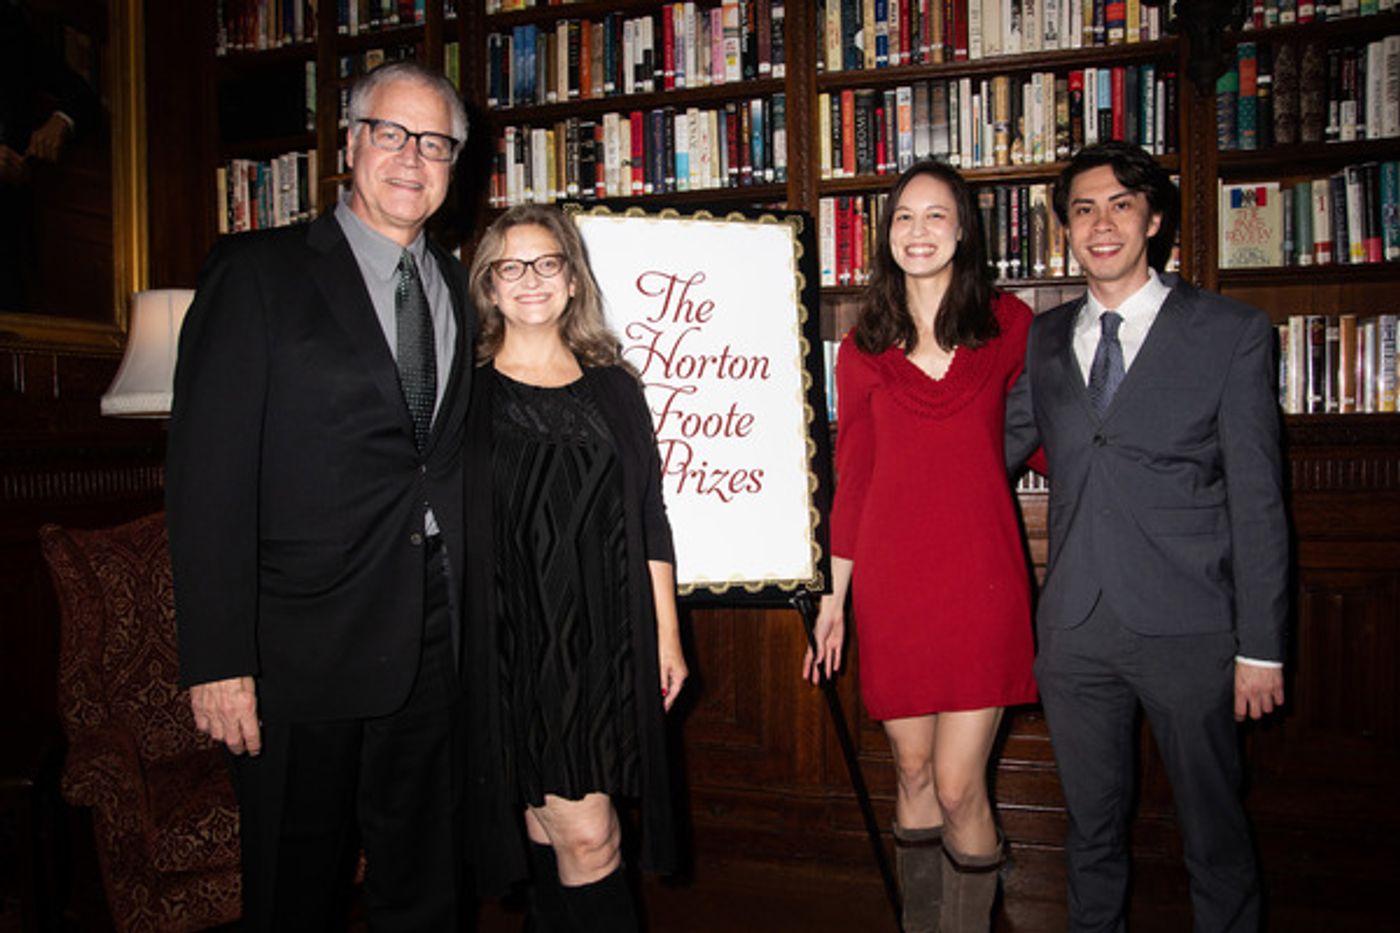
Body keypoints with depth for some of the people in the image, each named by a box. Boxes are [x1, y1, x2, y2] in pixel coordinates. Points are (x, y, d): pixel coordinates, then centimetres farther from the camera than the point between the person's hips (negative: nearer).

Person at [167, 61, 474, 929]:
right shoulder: (258, 272, -4)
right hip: (305, 650, -4)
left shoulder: (462, 289, 11)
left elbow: (460, 460, 10)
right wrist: (217, 660, -14)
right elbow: (210, 472, -9)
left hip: (436, 648, 4)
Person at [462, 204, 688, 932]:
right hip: (510, 642, -3)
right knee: (585, 835, -6)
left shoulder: (613, 388, 11)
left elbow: (649, 523, 11)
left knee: (551, 825, 10)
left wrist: (666, 635, 8)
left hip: (604, 640, 3)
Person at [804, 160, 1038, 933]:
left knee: (959, 787, -3)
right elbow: (852, 478, 9)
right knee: (913, 774, 11)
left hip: (980, 578, -1)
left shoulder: (1009, 325, 4)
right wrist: (832, 596, 10)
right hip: (890, 581, 2)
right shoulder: (862, 349, 7)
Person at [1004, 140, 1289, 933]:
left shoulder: (1232, 333, -2)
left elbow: (1257, 500, -4)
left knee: (1215, 829, 11)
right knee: (1093, 825, 17)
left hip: (1188, 630, -3)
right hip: (1075, 629, 3)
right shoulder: (1044, 339, 9)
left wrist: (1261, 646, -6)